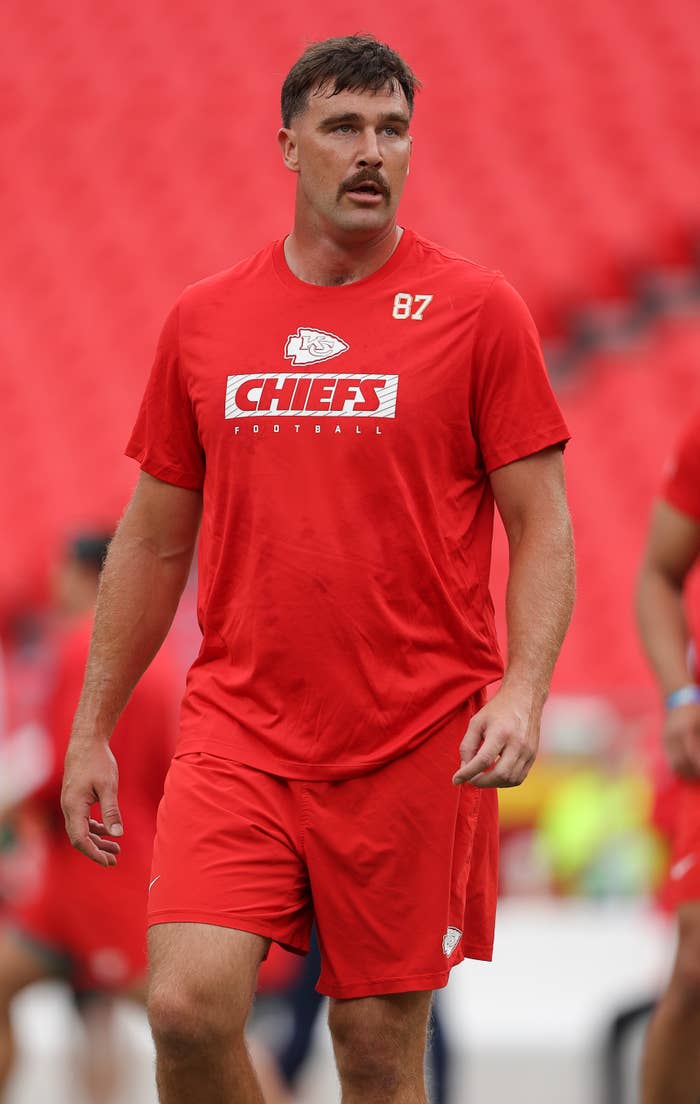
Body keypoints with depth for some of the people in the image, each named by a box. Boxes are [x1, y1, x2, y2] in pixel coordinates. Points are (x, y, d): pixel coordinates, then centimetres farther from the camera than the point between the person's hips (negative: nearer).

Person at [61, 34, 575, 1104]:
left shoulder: (476, 311, -1)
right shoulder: (203, 319, 8)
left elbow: (543, 525, -1)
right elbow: (154, 541, 16)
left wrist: (522, 692, -16)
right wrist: (92, 729, 14)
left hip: (414, 750, -2)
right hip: (237, 731, 2)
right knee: (189, 1006, -15)